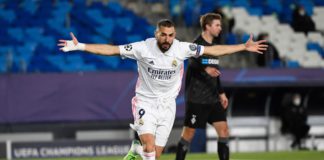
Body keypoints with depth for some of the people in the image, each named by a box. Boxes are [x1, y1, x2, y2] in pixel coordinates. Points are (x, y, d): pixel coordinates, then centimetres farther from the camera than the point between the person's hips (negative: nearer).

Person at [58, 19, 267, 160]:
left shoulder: (182, 49, -10)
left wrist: (245, 47, 0)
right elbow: (110, 49, -15)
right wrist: (79, 46, -22)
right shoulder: (143, 48, -17)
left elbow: (213, 50, -1)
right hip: (145, 103, -3)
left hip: (167, 105, 3)